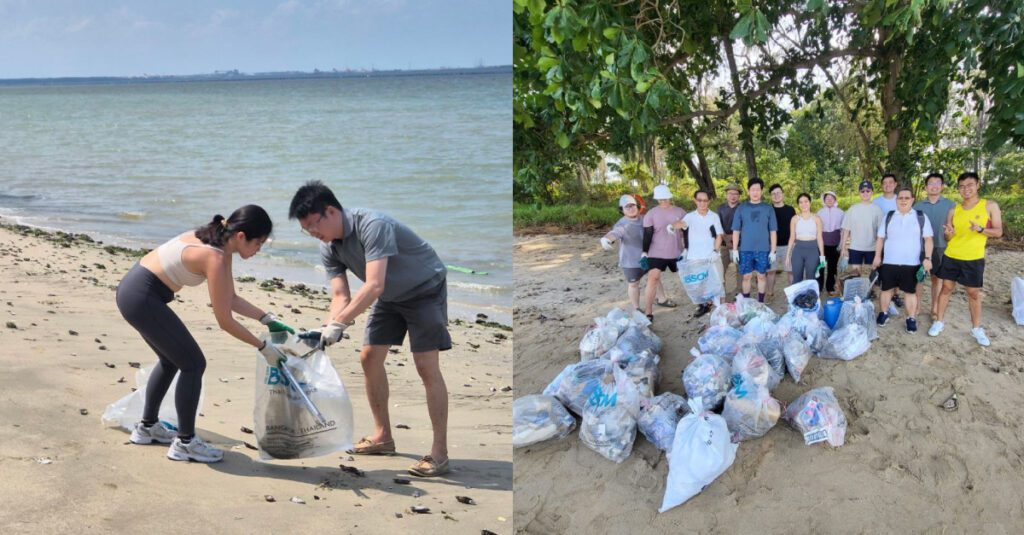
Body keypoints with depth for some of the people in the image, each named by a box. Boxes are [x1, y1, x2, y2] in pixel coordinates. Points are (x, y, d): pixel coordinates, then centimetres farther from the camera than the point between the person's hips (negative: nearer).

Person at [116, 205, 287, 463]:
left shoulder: (220, 245, 4)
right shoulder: (215, 258, -23)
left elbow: (231, 299, 14)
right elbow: (225, 321, -18)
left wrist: (268, 319, 9)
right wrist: (264, 347, -10)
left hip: (133, 290, 10)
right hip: (142, 297, -10)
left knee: (172, 359, 23)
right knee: (193, 364, -3)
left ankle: (147, 427, 37)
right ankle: (185, 442, 6)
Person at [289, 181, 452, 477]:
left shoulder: (371, 225, -33)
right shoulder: (328, 248, -8)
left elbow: (373, 286, -41)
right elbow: (341, 296, -10)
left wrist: (338, 324, -43)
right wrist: (327, 328, -28)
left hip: (424, 290, -8)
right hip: (391, 296, 8)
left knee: (426, 366, -14)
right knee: (369, 357, 6)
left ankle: (439, 453, -9)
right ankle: (383, 436, 19)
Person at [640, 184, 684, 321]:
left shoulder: (680, 212, 0)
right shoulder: (651, 214, -5)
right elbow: (647, 234, -6)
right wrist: (644, 253, -12)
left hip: (676, 252, 3)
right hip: (656, 253, -2)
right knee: (653, 278, -15)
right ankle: (649, 313, -14)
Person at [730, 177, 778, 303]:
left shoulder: (768, 209, 2)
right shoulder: (741, 208, 2)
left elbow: (773, 232, 3)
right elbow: (736, 231, 3)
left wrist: (773, 251, -1)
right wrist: (735, 250, -2)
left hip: (763, 250, 0)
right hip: (745, 249, 0)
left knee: (761, 276, 7)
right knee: (747, 276, 5)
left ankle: (761, 303, 18)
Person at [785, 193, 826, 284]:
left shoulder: (816, 218, 3)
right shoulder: (795, 219, 5)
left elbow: (819, 238, 4)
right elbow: (792, 238, 8)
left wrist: (822, 255, -1)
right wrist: (787, 255, 5)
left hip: (812, 250, -1)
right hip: (798, 250, 1)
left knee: (811, 279, 2)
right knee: (797, 279, 2)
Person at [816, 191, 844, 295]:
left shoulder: (840, 212, 1)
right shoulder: (820, 212, 3)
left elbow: (842, 229, 5)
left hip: (835, 243, 0)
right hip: (822, 242, 0)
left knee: (833, 265, 7)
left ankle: (830, 287, 18)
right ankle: (818, 287, 8)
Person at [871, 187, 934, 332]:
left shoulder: (921, 217, 0)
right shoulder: (888, 217, 5)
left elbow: (928, 239, -1)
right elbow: (880, 238, 9)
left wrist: (927, 258, -9)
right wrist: (877, 256, 5)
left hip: (912, 263, -1)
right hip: (889, 262, 2)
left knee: (911, 291, 5)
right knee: (886, 288, 9)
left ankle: (911, 318, 14)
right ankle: (883, 313, 24)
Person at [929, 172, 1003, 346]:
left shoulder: (990, 206, -4)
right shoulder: (954, 210, 3)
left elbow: (998, 232, -4)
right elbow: (948, 238, 7)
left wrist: (980, 229, -22)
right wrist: (949, 233, -17)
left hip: (974, 259, -2)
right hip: (951, 257, 2)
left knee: (974, 293, 6)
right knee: (946, 288, 8)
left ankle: (976, 328, 17)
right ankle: (938, 322, 18)